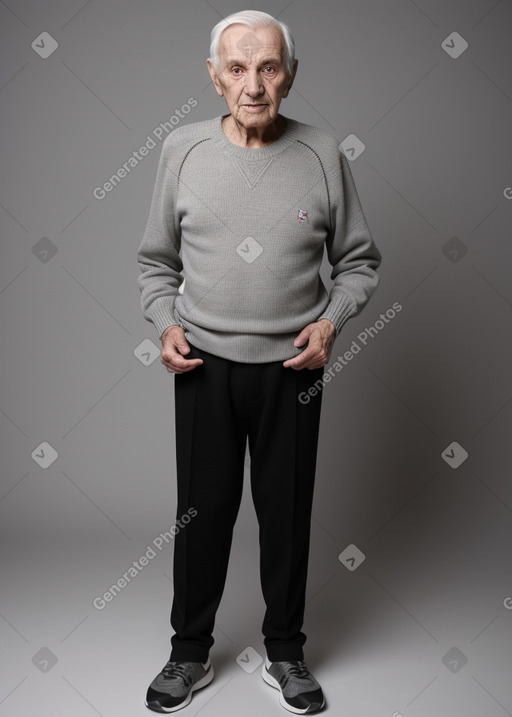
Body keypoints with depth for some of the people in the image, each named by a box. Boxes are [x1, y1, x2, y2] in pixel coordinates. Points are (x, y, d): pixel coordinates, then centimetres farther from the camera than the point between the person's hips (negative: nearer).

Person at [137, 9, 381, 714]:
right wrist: (166, 324, -6)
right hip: (204, 364, 1)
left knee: (288, 512, 11)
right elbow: (156, 260, 9)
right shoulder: (183, 148, 0)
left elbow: (360, 261, 6)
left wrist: (330, 320, -10)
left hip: (292, 366, 0)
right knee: (202, 510, 10)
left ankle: (286, 652, 32)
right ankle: (191, 652, 30)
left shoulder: (323, 153, -3)